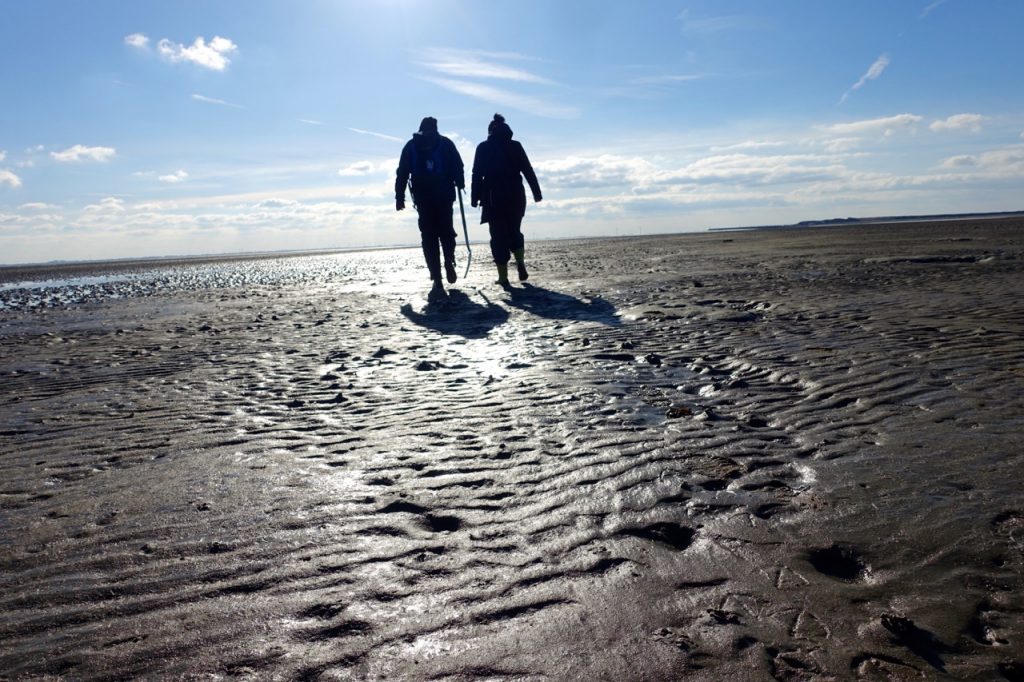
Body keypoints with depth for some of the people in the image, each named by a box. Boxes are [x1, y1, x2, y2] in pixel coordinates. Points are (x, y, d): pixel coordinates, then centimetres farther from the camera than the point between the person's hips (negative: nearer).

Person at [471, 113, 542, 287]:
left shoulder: (483, 148, 4)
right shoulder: (515, 146, 7)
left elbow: (477, 174, -2)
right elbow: (528, 171, 4)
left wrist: (474, 197, 0)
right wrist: (536, 192, 6)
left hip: (494, 198, -2)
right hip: (515, 196, 2)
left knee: (499, 236, 2)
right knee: (514, 231, 20)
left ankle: (503, 277, -2)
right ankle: (520, 263, -2)